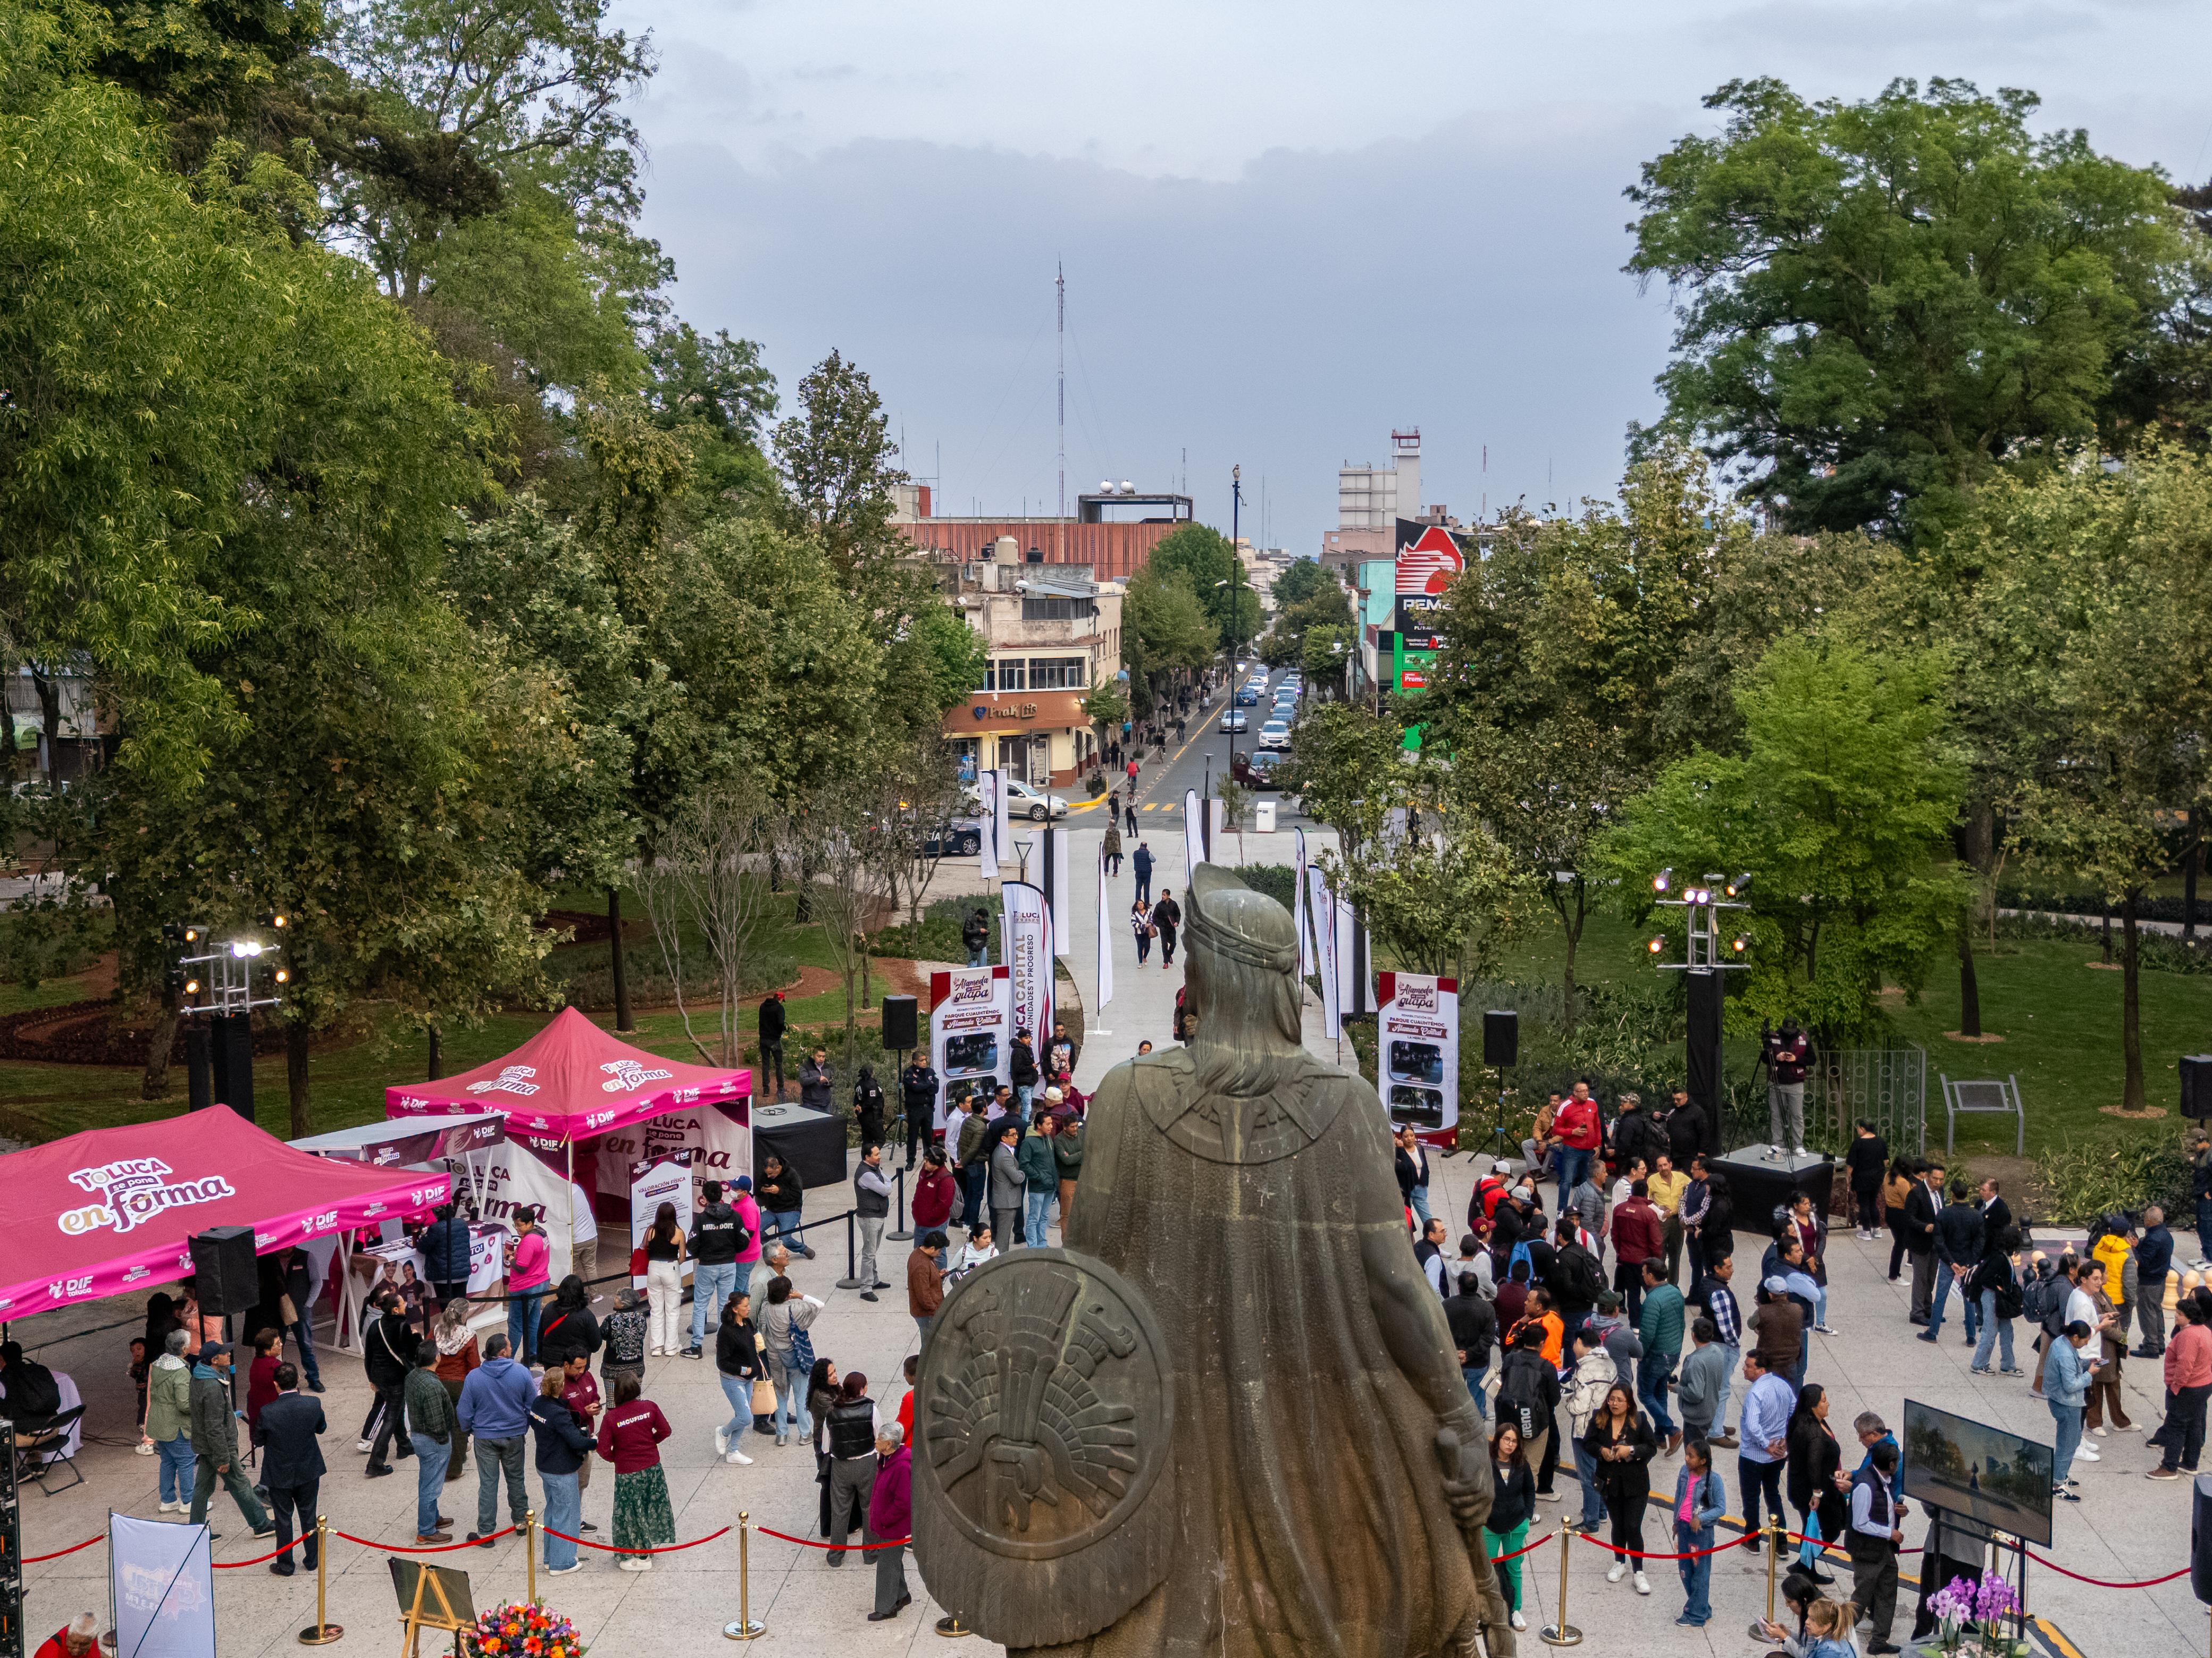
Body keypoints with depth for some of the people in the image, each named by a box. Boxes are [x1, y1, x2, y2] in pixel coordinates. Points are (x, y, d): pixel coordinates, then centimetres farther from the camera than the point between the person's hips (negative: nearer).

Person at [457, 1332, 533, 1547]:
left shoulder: (474, 1377, -12)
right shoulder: (521, 1373, -11)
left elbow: (464, 1412, -5)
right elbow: (532, 1405, -1)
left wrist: (469, 1429, 15)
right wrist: (526, 1425, 17)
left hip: (485, 1438, -1)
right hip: (514, 1436, 1)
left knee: (488, 1483, 5)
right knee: (516, 1478, 18)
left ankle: (485, 1533, 7)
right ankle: (520, 1519, 30)